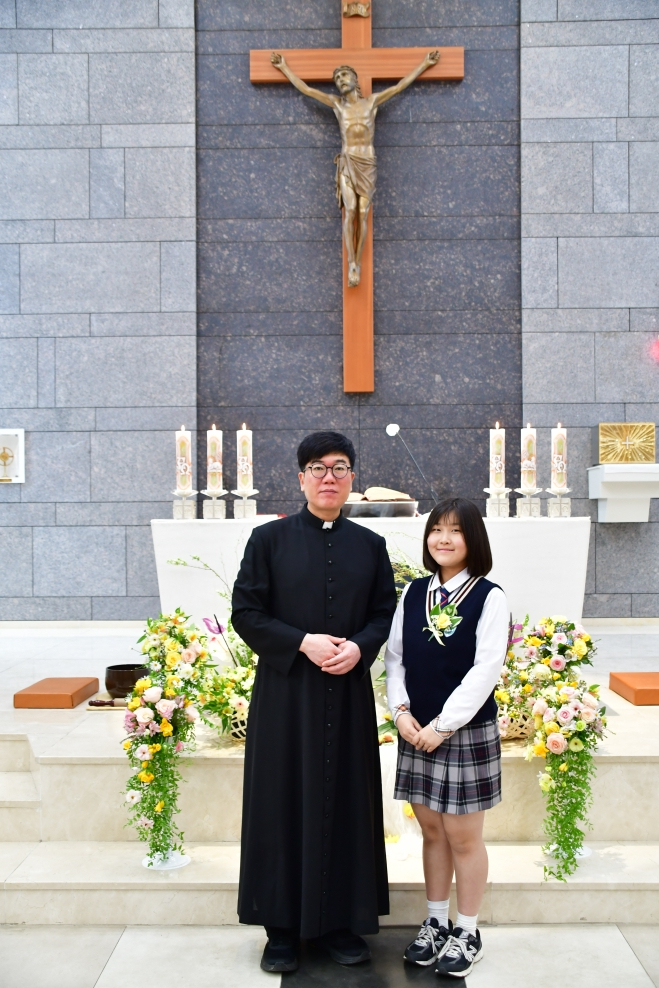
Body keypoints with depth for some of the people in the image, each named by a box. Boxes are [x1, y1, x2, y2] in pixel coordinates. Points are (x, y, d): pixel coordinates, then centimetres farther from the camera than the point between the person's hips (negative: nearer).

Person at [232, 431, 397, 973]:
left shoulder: (370, 545, 7)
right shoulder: (269, 539, -1)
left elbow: (386, 611, 8)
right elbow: (245, 611, -4)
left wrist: (359, 647, -12)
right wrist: (303, 642, -16)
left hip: (349, 694, 2)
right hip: (285, 693, -2)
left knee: (346, 801, 8)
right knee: (284, 802, 4)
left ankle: (341, 920, 22)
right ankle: (282, 926, 17)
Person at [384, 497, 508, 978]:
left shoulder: (489, 597, -10)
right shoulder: (413, 593, 4)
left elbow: (486, 671, -13)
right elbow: (395, 656, 7)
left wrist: (443, 726, -15)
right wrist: (401, 711, -7)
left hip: (466, 731, -4)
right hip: (417, 730, 4)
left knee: (463, 835, 6)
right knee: (431, 830, 14)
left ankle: (467, 932, 22)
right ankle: (436, 922, 29)